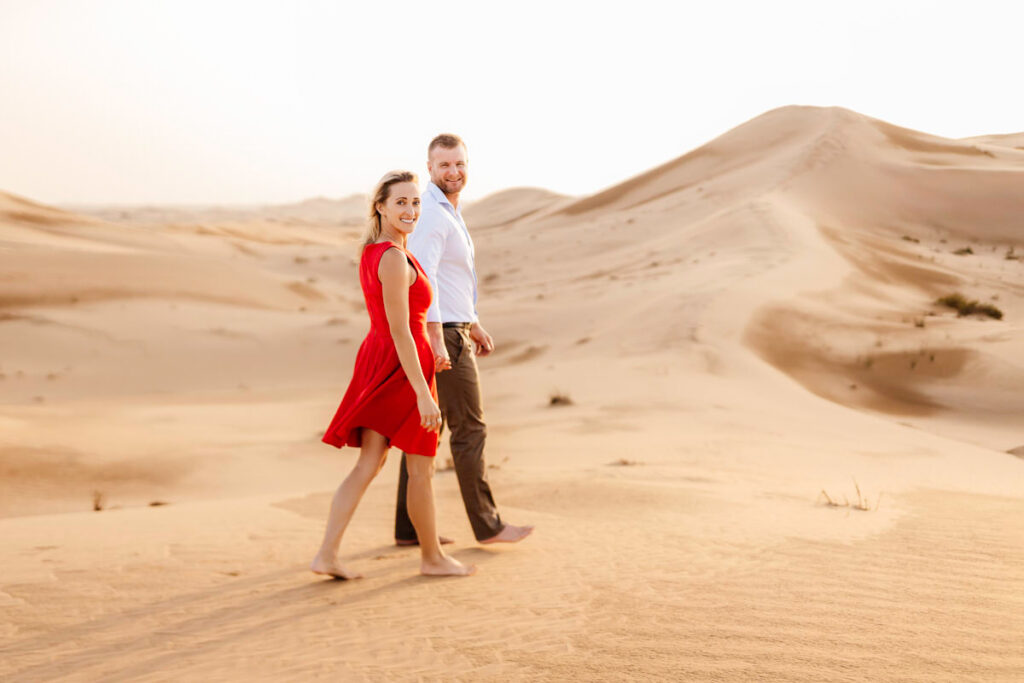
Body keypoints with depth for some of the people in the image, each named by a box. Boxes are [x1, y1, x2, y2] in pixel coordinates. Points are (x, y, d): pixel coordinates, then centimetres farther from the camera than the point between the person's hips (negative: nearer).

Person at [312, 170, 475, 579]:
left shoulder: (370, 252, 8)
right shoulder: (394, 258, -21)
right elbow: (399, 331, -24)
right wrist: (423, 393, -23)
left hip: (376, 357, 9)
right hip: (404, 366, -9)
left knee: (369, 463, 10)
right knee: (421, 469, 8)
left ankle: (327, 555, 6)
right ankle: (432, 557, 23)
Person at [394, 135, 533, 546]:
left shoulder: (448, 212, 17)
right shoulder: (430, 212, -16)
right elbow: (423, 278, -26)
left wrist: (473, 325, 27)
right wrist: (436, 340, -31)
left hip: (447, 330, 10)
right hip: (440, 333, -10)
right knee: (469, 428, -2)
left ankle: (409, 527, 13)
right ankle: (487, 525, 7)